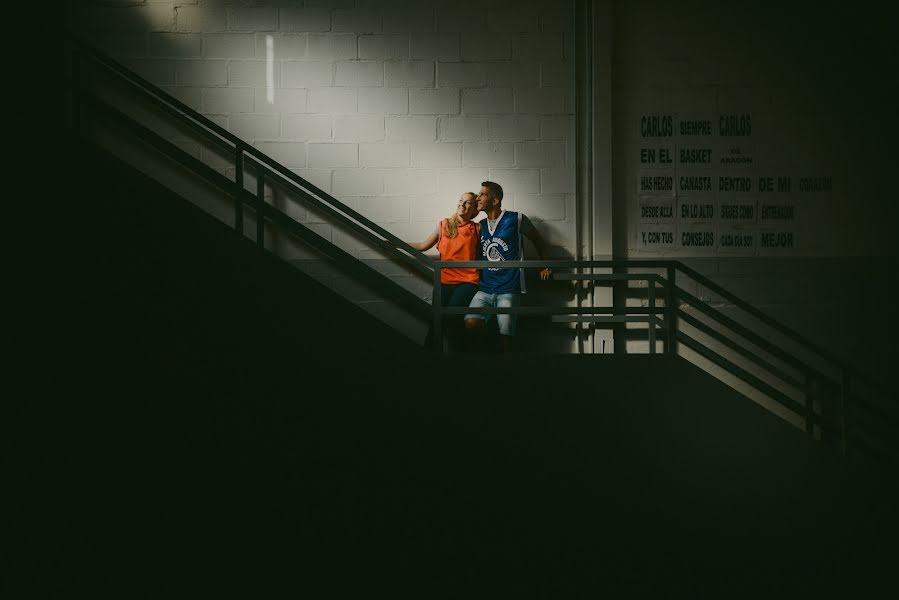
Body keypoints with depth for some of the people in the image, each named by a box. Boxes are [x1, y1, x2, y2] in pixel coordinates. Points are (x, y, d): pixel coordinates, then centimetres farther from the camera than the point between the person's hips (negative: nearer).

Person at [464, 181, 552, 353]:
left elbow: (537, 239, 16)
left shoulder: (515, 219, 2)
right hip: (484, 290, 4)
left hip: (508, 290, -4)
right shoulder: (481, 226, 15)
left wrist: (546, 266, 17)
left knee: (505, 338, -9)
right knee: (470, 324, -21)